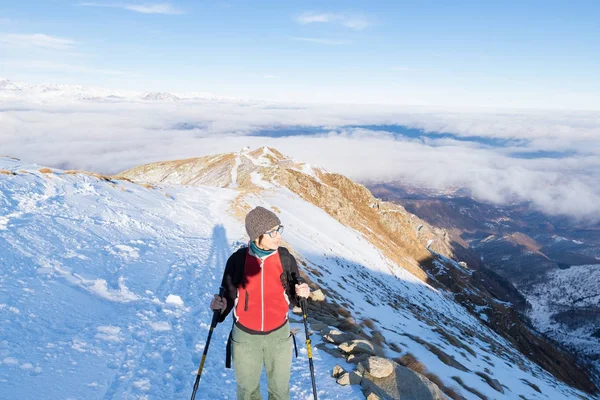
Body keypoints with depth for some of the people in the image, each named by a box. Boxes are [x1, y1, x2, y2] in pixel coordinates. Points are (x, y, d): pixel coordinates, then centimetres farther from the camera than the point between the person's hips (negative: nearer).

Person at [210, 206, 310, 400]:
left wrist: (301, 294, -21)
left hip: (279, 334, 1)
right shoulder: (237, 260, -15)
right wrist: (221, 305, -23)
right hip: (245, 336, -1)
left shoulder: (286, 259, -12)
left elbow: (292, 298, 0)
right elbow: (229, 295, -3)